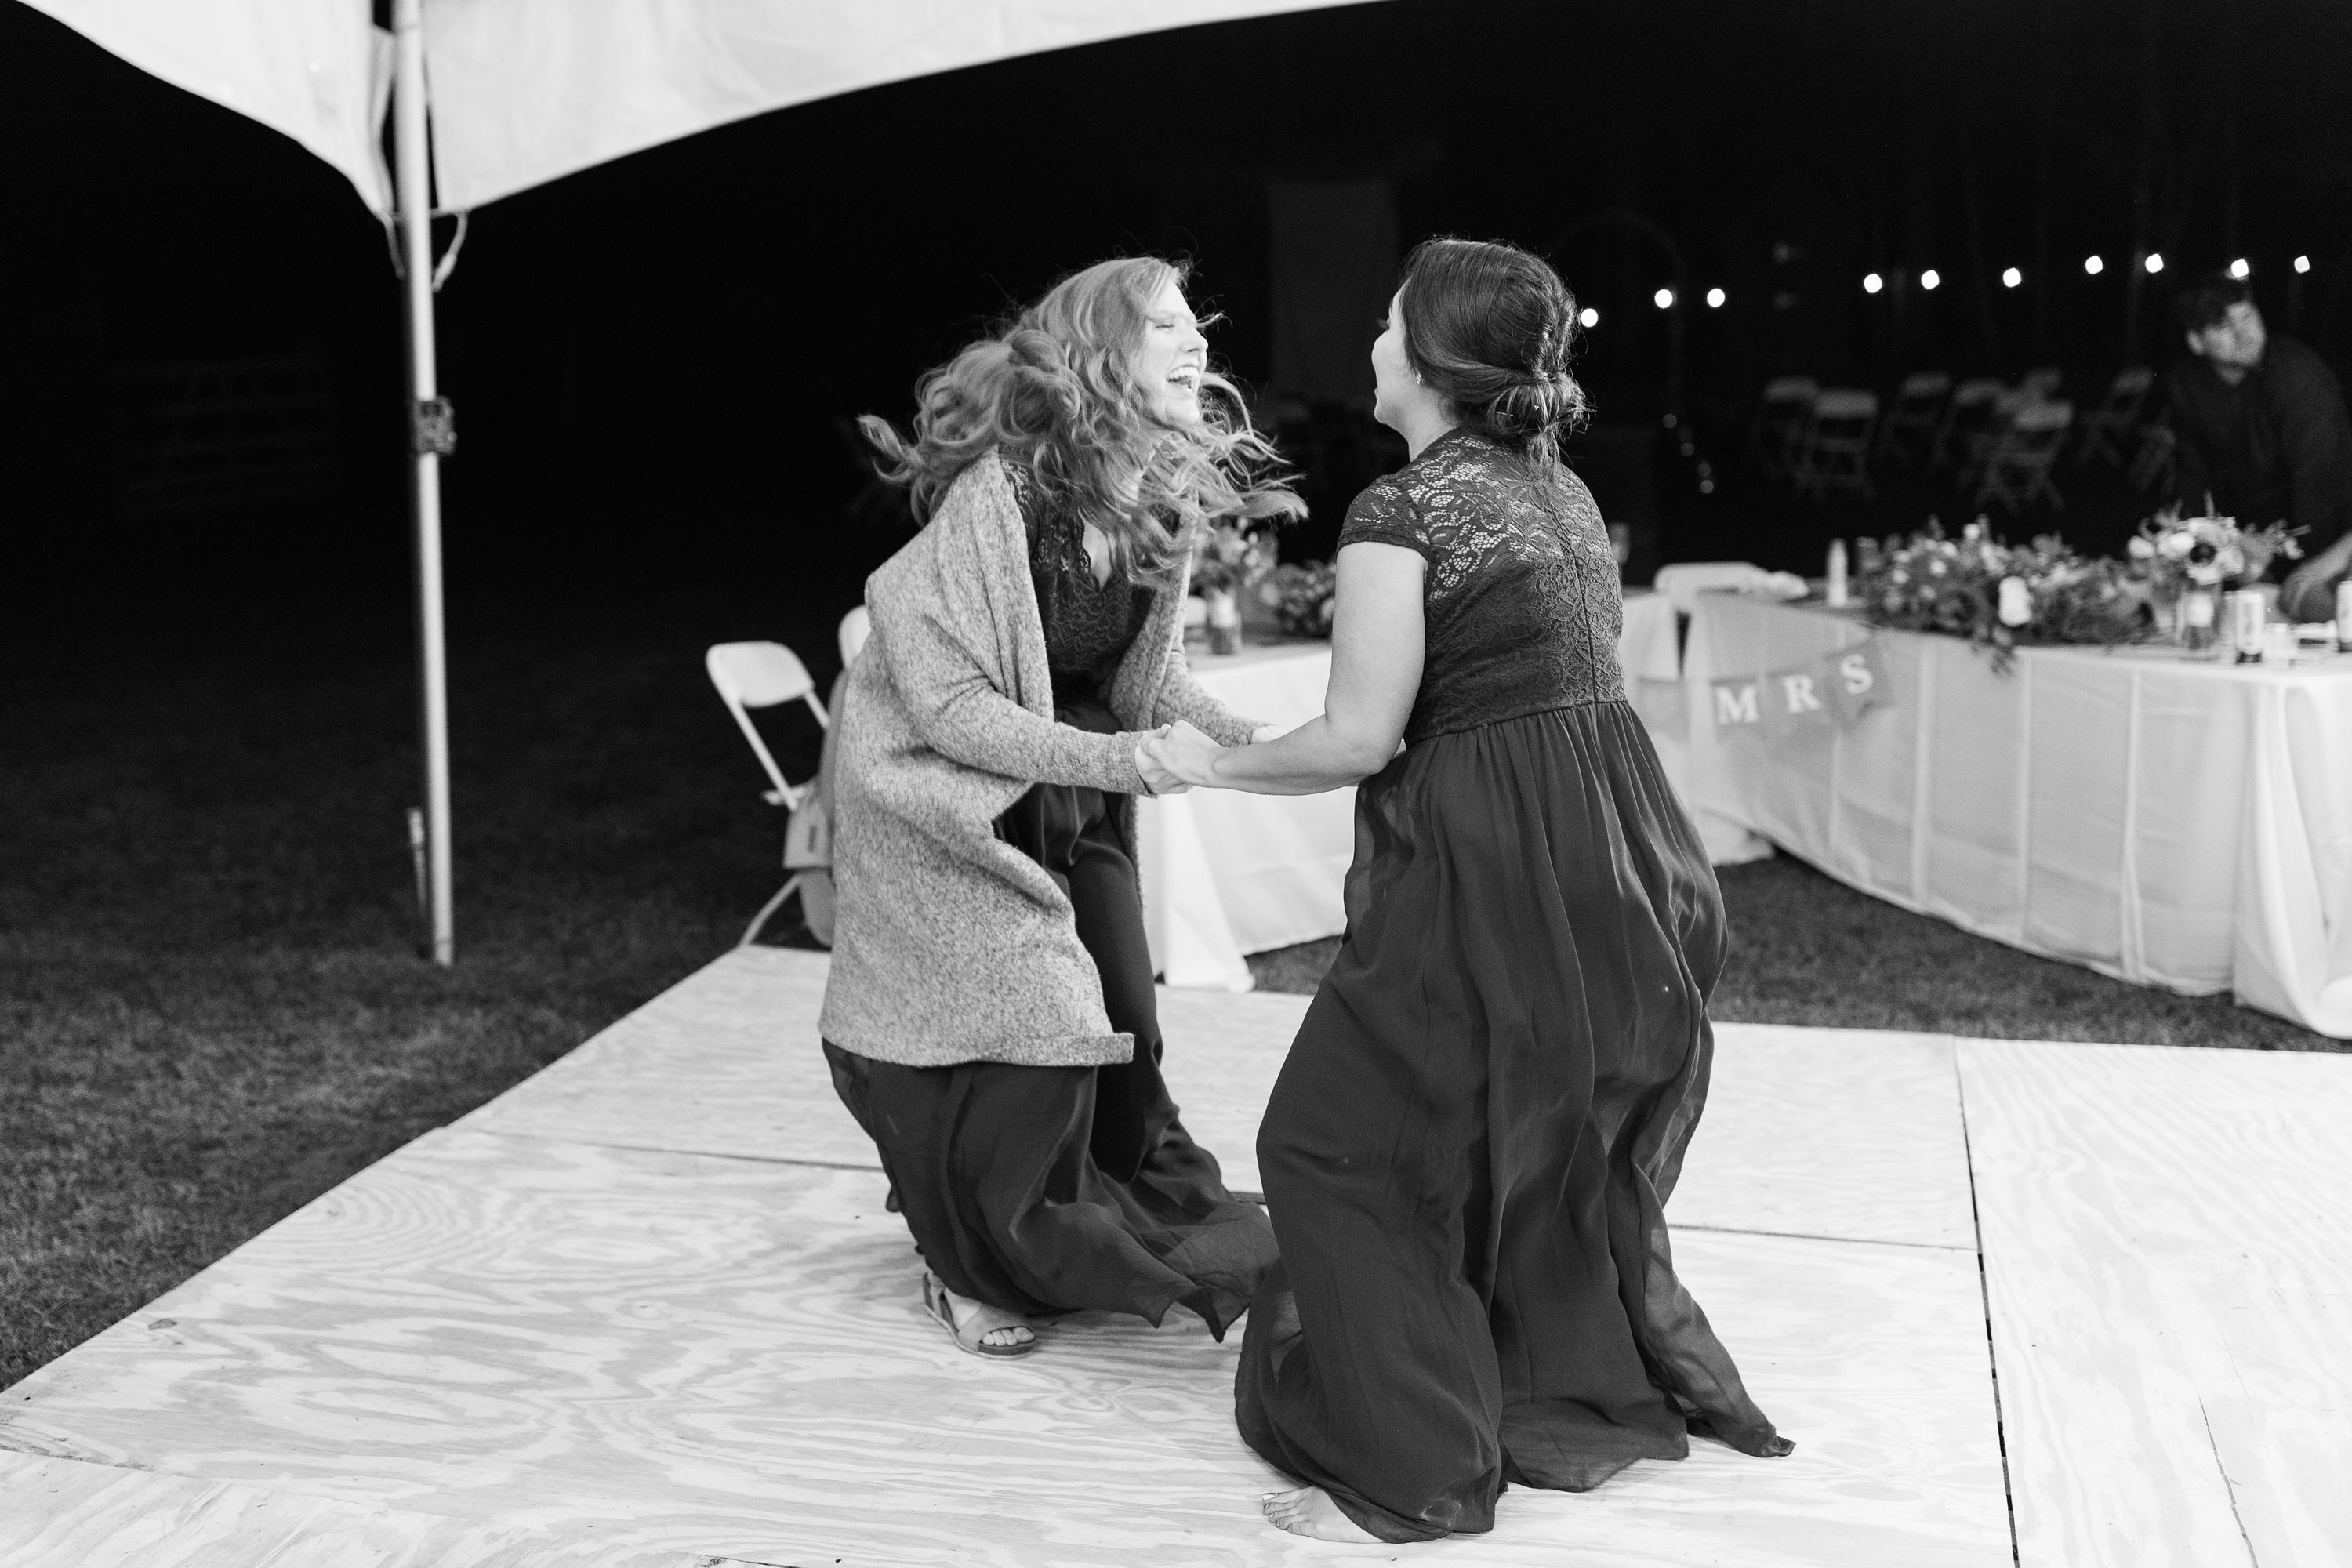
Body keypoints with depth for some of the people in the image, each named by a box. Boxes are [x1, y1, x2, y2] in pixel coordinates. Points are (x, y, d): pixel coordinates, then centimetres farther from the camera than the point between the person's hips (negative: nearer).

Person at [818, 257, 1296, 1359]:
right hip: (950, 800, -6)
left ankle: (1153, 1223, 30)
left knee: (1123, 1023, 6)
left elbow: (1146, 674, 7)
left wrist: (1240, 739, -10)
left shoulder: (1163, 496, -6)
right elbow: (943, 698, -27)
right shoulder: (998, 492, -27)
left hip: (1075, 802, 7)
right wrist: (1103, 758, -34)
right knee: (1028, 1032, -10)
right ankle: (971, 1267, 14)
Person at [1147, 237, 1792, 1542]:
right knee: (1560, 1134, 25)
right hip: (1602, 861, 9)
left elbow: (1359, 738, -15)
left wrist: (1217, 765, 0)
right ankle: (1594, 1392, 38)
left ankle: (1411, 1476, 9)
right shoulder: (1562, 492, 12)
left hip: (1491, 876, -9)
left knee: (1334, 1144, 4)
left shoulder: (1400, 510, -13)